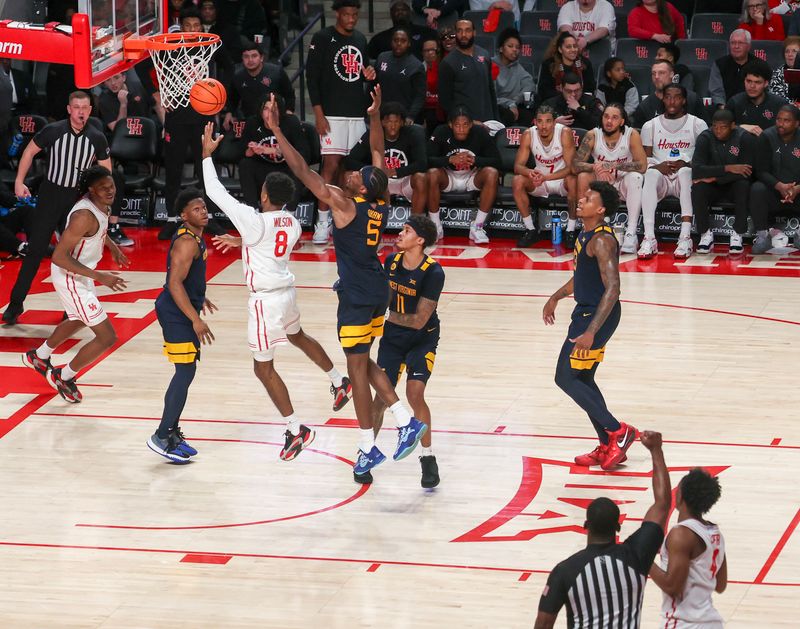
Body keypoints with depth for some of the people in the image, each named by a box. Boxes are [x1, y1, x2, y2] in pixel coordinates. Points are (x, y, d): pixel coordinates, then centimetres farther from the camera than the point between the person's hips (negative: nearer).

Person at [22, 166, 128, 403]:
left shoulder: (101, 205, -3)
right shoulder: (85, 216, -32)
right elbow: (60, 257, -33)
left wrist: (111, 246, 11)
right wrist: (99, 276, -34)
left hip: (80, 274, 10)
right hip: (71, 279, -10)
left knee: (78, 321, 35)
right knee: (107, 337, -6)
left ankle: (39, 357, 57)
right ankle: (64, 377, 14)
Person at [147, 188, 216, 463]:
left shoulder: (194, 236, 10)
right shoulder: (187, 242, -21)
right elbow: (174, 283, -27)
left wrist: (200, 298, 38)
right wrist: (195, 320, -29)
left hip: (182, 310, 11)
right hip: (176, 313, -11)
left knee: (184, 373, 16)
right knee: (185, 372, -10)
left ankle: (171, 431, 25)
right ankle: (162, 437, -7)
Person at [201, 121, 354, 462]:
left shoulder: (254, 220, -21)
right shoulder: (291, 222, 0)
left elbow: (214, 192, -18)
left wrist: (207, 154, -8)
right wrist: (241, 242, 30)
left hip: (266, 299, -8)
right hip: (286, 291, 8)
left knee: (263, 367, 2)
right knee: (298, 337, 37)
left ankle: (296, 430, 2)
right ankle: (340, 382, 52)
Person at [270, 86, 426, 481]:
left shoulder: (345, 204, -19)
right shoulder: (381, 203, -1)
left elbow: (303, 171, -19)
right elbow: (379, 153, 13)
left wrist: (275, 130, -17)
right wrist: (375, 116, 12)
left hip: (357, 296, -8)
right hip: (377, 290, 8)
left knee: (357, 366, -2)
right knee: (363, 362, 20)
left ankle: (368, 450, 1)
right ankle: (406, 421, 12)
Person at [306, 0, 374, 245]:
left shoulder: (360, 40, 14)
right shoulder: (322, 38, -4)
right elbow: (311, 76, -7)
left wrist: (369, 75, 1)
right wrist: (318, 113, -13)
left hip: (357, 113, 6)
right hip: (332, 113, -6)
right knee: (331, 165, -10)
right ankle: (322, 222, -8)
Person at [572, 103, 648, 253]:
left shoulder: (632, 135, -16)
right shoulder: (592, 135, -12)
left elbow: (642, 166, -26)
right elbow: (575, 165, -16)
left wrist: (612, 165, -35)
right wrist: (595, 167, -37)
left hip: (623, 184, -1)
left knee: (635, 176, -33)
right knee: (583, 176, -27)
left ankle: (631, 234, -36)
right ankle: (571, 228, -18)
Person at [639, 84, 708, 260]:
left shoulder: (697, 124, 8)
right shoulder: (650, 126, 13)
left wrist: (686, 163, -16)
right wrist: (658, 166, -13)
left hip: (685, 178, -1)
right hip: (661, 177, 1)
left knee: (685, 171, -37)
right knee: (651, 174, -35)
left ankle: (685, 237, -45)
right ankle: (649, 239, -44)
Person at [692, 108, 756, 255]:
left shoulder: (745, 138, -14)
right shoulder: (705, 138, -11)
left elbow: (746, 173, -21)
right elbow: (696, 170, -23)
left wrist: (715, 178, -26)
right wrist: (728, 169, -29)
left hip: (734, 186, -1)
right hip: (713, 188, 1)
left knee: (743, 184, -33)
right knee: (698, 187, -30)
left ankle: (737, 236, -24)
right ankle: (706, 235, -18)